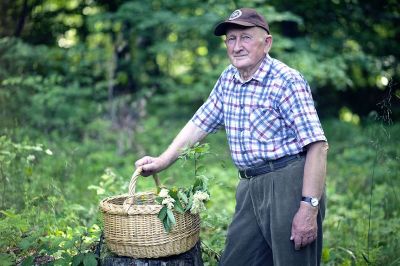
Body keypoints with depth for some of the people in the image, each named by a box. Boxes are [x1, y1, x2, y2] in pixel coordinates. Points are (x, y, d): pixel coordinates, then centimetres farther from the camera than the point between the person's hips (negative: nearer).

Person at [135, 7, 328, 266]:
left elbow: (317, 145, -19)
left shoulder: (287, 81, -14)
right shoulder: (228, 79, 9)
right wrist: (162, 161, 15)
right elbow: (201, 123, 19)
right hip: (251, 188, 7)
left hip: (289, 185, -7)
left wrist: (309, 208, -23)